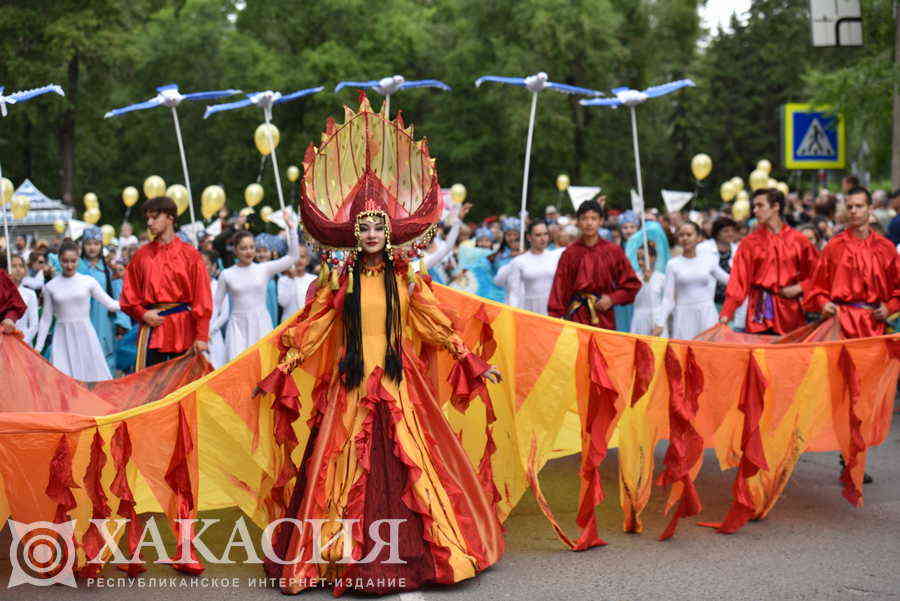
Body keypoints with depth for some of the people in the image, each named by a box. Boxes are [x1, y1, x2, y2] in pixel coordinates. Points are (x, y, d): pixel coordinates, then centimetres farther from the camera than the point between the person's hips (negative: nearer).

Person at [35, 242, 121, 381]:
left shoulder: (88, 281, 0)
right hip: (63, 337, 0)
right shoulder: (51, 286, 4)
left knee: (92, 376, -1)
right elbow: (46, 318, 9)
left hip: (85, 334, 0)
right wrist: (38, 347, 7)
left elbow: (110, 304, 3)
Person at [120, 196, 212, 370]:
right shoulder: (141, 255, 8)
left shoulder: (190, 254, 2)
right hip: (151, 328, 2)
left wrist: (202, 335, -8)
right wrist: (143, 314, -7)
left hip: (183, 330, -1)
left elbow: (202, 298, -1)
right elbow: (129, 295, 12)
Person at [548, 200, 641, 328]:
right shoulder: (570, 253, 4)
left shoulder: (614, 251, 4)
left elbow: (632, 284, 9)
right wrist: (555, 317, -3)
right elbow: (560, 288, 4)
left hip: (604, 320, 0)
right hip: (576, 316, 0)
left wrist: (612, 299, -4)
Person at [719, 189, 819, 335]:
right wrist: (727, 313, -11)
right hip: (760, 312, 0)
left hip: (790, 311, 0)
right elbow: (739, 280, -1)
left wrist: (798, 288, -8)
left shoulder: (798, 240, 5)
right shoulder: (749, 242, 4)